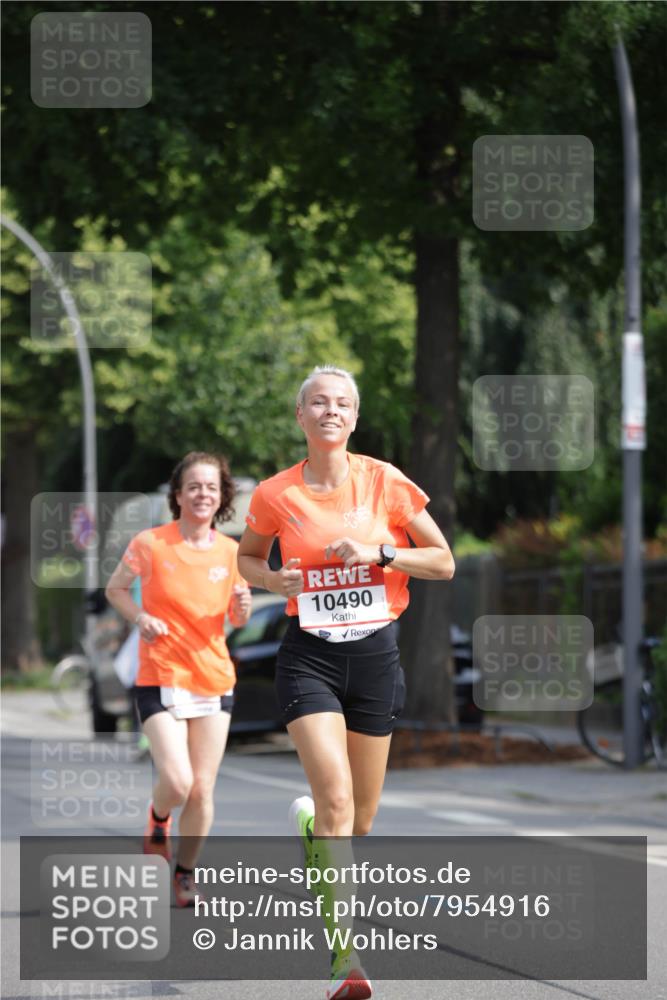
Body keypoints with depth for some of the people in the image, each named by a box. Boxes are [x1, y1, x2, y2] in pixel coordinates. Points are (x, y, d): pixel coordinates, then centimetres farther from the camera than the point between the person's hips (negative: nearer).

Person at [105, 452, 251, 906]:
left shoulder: (230, 552, 3)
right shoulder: (150, 544, -7)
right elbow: (115, 589, 7)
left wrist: (242, 606, -9)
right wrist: (140, 617, -11)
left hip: (215, 678, 3)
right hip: (161, 678, -3)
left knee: (202, 789, 2)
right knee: (177, 782, -15)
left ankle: (185, 874, 22)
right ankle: (158, 819, 21)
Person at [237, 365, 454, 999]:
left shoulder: (386, 483, -1)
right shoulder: (275, 495, -1)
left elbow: (444, 563, 3)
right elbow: (247, 557, 17)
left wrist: (379, 553, -13)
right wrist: (273, 579, -5)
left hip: (375, 652, 2)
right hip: (309, 655, -2)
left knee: (361, 817, 8)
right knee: (336, 797, -20)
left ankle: (308, 825, 44)